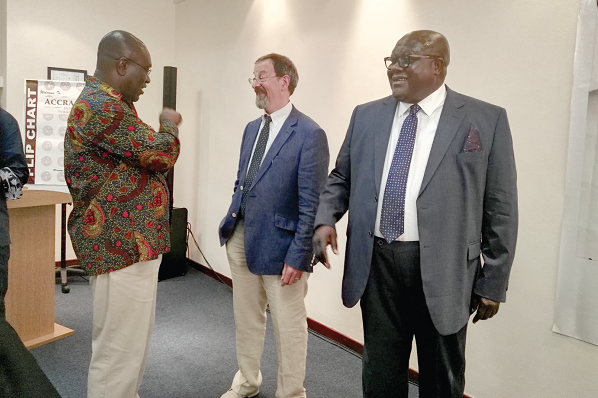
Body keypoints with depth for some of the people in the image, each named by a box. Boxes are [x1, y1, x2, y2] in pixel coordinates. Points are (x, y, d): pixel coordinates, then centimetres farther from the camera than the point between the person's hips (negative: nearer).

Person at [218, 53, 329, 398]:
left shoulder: (309, 133, -13)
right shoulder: (252, 128, 11)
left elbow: (311, 204, -16)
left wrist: (299, 256, -18)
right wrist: (230, 226, 10)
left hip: (279, 244, -7)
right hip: (242, 240, 7)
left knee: (288, 326, 9)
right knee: (246, 319, 22)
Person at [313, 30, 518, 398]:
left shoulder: (486, 120, -4)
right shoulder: (366, 116, 7)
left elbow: (499, 207, -4)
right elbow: (341, 177, 14)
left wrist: (493, 282, -3)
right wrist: (325, 219, -5)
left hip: (442, 270, -2)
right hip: (377, 263, 3)